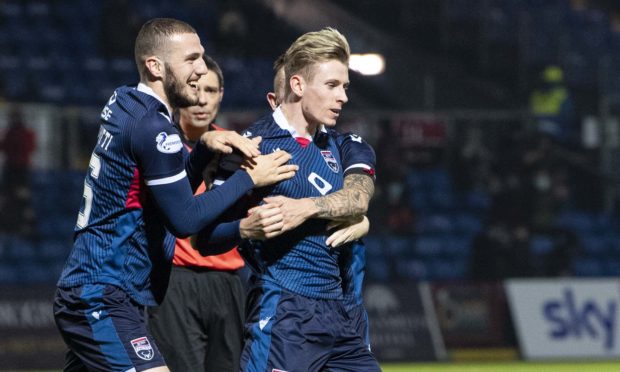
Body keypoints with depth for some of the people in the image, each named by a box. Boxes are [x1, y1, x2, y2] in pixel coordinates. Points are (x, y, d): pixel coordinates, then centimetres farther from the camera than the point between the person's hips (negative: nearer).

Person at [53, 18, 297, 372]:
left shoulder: (123, 106, 10)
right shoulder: (153, 128, -16)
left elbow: (174, 190, 19)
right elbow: (185, 219, -16)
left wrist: (204, 147, 3)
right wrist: (249, 178, -9)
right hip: (103, 300, -10)